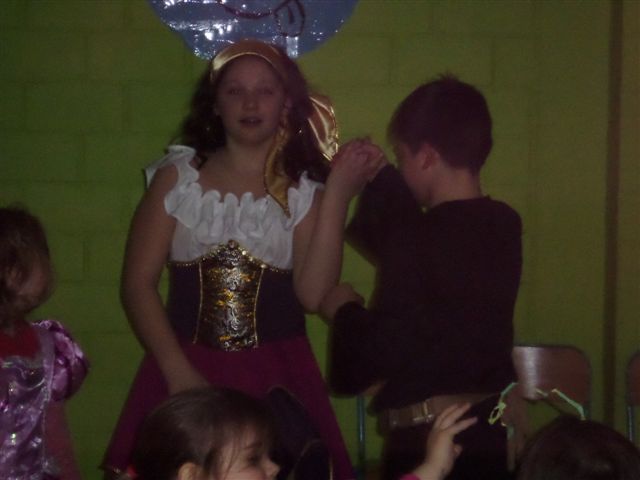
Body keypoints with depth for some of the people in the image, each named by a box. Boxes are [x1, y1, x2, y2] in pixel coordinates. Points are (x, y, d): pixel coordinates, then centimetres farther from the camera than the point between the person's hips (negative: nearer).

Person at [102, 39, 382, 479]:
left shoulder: (305, 190, 2)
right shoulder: (176, 177, 4)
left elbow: (313, 294, -9)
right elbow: (138, 284, 1)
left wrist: (336, 195, -12)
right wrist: (178, 372, -9)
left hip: (276, 377, 0)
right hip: (184, 370, 0)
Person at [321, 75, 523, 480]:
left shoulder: (420, 240, -20)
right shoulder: (502, 224, 3)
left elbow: (378, 354, -19)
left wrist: (344, 310, 0)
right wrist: (379, 178, 17)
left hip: (428, 436, -7)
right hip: (489, 425, 8)